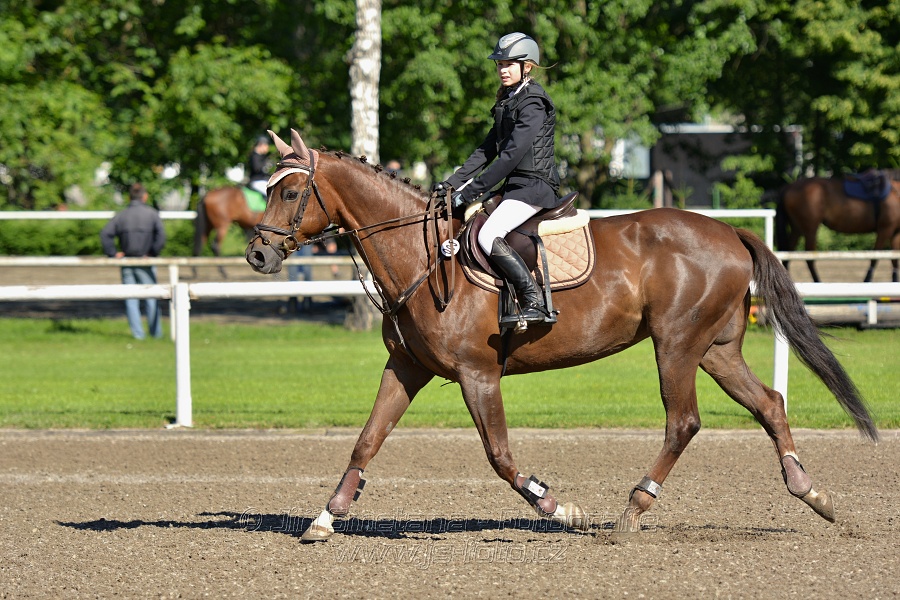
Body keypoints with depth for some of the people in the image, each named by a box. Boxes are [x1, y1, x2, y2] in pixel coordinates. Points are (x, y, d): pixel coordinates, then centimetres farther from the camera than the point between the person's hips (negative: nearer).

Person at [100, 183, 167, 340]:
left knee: (131, 299, 7)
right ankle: (156, 332, 10)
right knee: (151, 298, 8)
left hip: (127, 263, 2)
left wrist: (113, 253, -4)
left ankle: (138, 332, 2)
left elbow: (105, 234, -9)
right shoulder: (152, 214, -4)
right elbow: (161, 236, -17)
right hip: (145, 263, -2)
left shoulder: (121, 215, 3)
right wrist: (153, 253, -8)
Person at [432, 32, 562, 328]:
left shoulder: (532, 103, -14)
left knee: (488, 236, -27)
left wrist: (468, 193, -20)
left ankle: (534, 302, -27)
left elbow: (510, 157, -20)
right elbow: (487, 150, 17)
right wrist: (453, 183, 5)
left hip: (535, 185, -11)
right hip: (515, 185, 11)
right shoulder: (508, 101, 17)